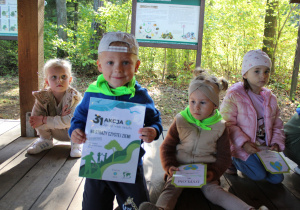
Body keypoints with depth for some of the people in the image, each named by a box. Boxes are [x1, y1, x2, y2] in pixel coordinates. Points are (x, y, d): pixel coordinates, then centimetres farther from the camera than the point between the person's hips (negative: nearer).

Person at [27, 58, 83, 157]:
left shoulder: (74, 96, -27)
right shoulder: (42, 96, -17)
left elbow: (70, 120, -34)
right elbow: (34, 118, -23)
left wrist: (44, 120, -33)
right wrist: (60, 118, -34)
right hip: (55, 132, 3)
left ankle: (76, 143, -3)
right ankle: (45, 140, 8)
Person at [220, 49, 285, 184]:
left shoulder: (270, 98, 6)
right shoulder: (234, 95, -14)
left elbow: (277, 125, 14)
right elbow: (227, 123, -16)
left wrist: (277, 142, -4)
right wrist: (243, 142, -23)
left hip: (265, 147, 6)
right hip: (242, 147, -6)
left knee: (277, 178, 0)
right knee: (259, 175, -18)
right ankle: (234, 160, 9)